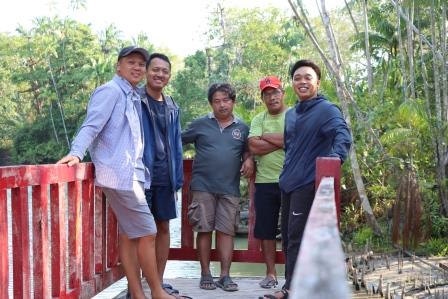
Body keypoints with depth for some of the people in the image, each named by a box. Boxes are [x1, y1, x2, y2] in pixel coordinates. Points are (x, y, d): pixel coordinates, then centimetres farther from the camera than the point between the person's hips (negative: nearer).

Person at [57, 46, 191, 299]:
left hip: (130, 174, 9)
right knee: (147, 233, -5)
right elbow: (91, 126, -17)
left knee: (130, 235, 9)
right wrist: (76, 153, -30)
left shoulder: (133, 96, 19)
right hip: (120, 175, -9)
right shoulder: (111, 91, -8)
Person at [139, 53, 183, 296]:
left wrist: (177, 178, 10)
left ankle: (159, 282, 21)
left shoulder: (172, 107, 14)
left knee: (163, 227, 10)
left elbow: (176, 145, 15)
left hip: (165, 177, 6)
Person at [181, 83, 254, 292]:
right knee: (204, 230, 2)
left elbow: (246, 150, 20)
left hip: (230, 189, 2)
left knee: (226, 231, 1)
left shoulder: (242, 128, 10)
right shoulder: (201, 124, 4)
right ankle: (205, 274, 12)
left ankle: (225, 275, 7)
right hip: (203, 187, -1)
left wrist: (249, 160, -1)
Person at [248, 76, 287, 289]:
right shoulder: (258, 120, 9)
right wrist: (283, 141, -9)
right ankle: (271, 273, 21)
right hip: (265, 181, 4)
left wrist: (266, 137, -8)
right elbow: (254, 147, -6)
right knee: (265, 230, 8)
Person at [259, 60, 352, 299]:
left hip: (308, 184, -8)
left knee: (297, 237, -7)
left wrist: (336, 157, -44)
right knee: (287, 236, 13)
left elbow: (343, 135, -27)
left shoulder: (327, 110, -10)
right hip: (288, 183, 8)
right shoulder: (291, 114, 15)